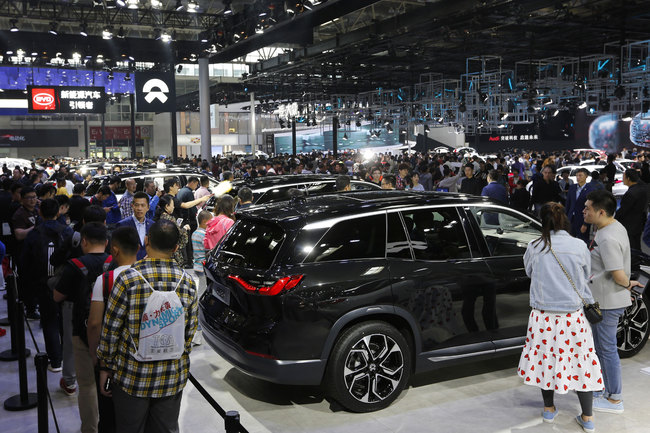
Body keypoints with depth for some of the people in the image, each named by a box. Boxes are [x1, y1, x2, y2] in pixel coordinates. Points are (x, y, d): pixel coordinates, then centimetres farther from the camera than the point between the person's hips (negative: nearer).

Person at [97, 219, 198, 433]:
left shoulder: (128, 279, -14)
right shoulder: (187, 282, -4)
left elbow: (111, 329, -9)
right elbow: (190, 333, 4)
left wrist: (105, 366, 4)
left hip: (133, 376, -3)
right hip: (173, 378, 3)